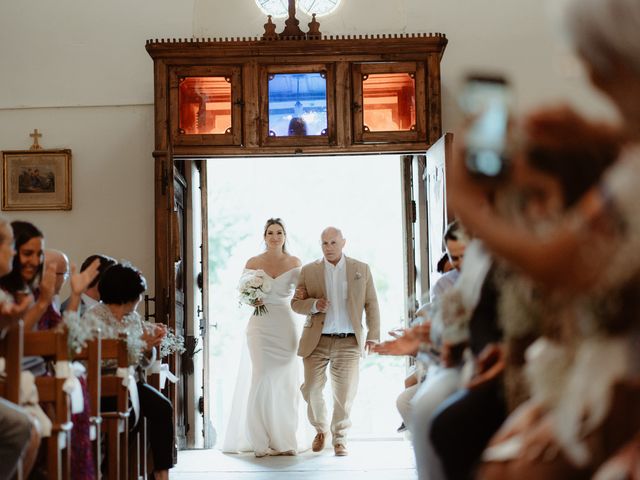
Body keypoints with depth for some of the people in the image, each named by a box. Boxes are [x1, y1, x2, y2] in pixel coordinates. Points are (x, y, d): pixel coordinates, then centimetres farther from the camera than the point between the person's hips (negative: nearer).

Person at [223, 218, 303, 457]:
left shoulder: (295, 263, 7)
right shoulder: (253, 263, 4)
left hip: (286, 325, 2)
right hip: (261, 324, -2)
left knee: (285, 381, 2)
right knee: (262, 379, -10)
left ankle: (285, 440, 9)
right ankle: (262, 442, -4)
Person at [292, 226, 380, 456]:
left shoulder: (361, 269, 7)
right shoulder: (308, 271, 6)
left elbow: (371, 305, 7)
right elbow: (296, 303, 7)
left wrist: (373, 335, 1)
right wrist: (314, 305, -14)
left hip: (348, 342, 0)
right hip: (317, 340, 1)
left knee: (345, 392, -2)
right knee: (311, 389, 1)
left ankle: (339, 438, 17)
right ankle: (320, 429, 27)